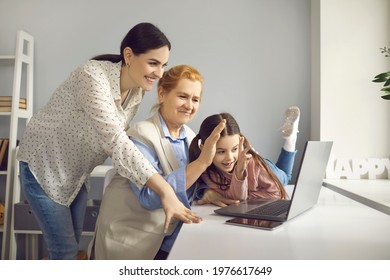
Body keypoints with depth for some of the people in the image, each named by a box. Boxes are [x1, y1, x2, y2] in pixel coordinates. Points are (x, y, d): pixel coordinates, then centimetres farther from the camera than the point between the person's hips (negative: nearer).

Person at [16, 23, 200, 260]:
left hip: (77, 173, 7)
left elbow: (120, 140, 1)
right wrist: (165, 191, -47)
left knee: (72, 246, 15)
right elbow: (114, 140, -42)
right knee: (65, 250, -2)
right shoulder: (92, 77, -32)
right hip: (44, 167, -7)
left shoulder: (137, 92, -7)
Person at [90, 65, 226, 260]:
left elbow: (193, 186, 9)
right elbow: (150, 196, -26)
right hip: (133, 243, -6)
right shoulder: (141, 135, -14)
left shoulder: (191, 137, 5)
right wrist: (201, 161, -29)